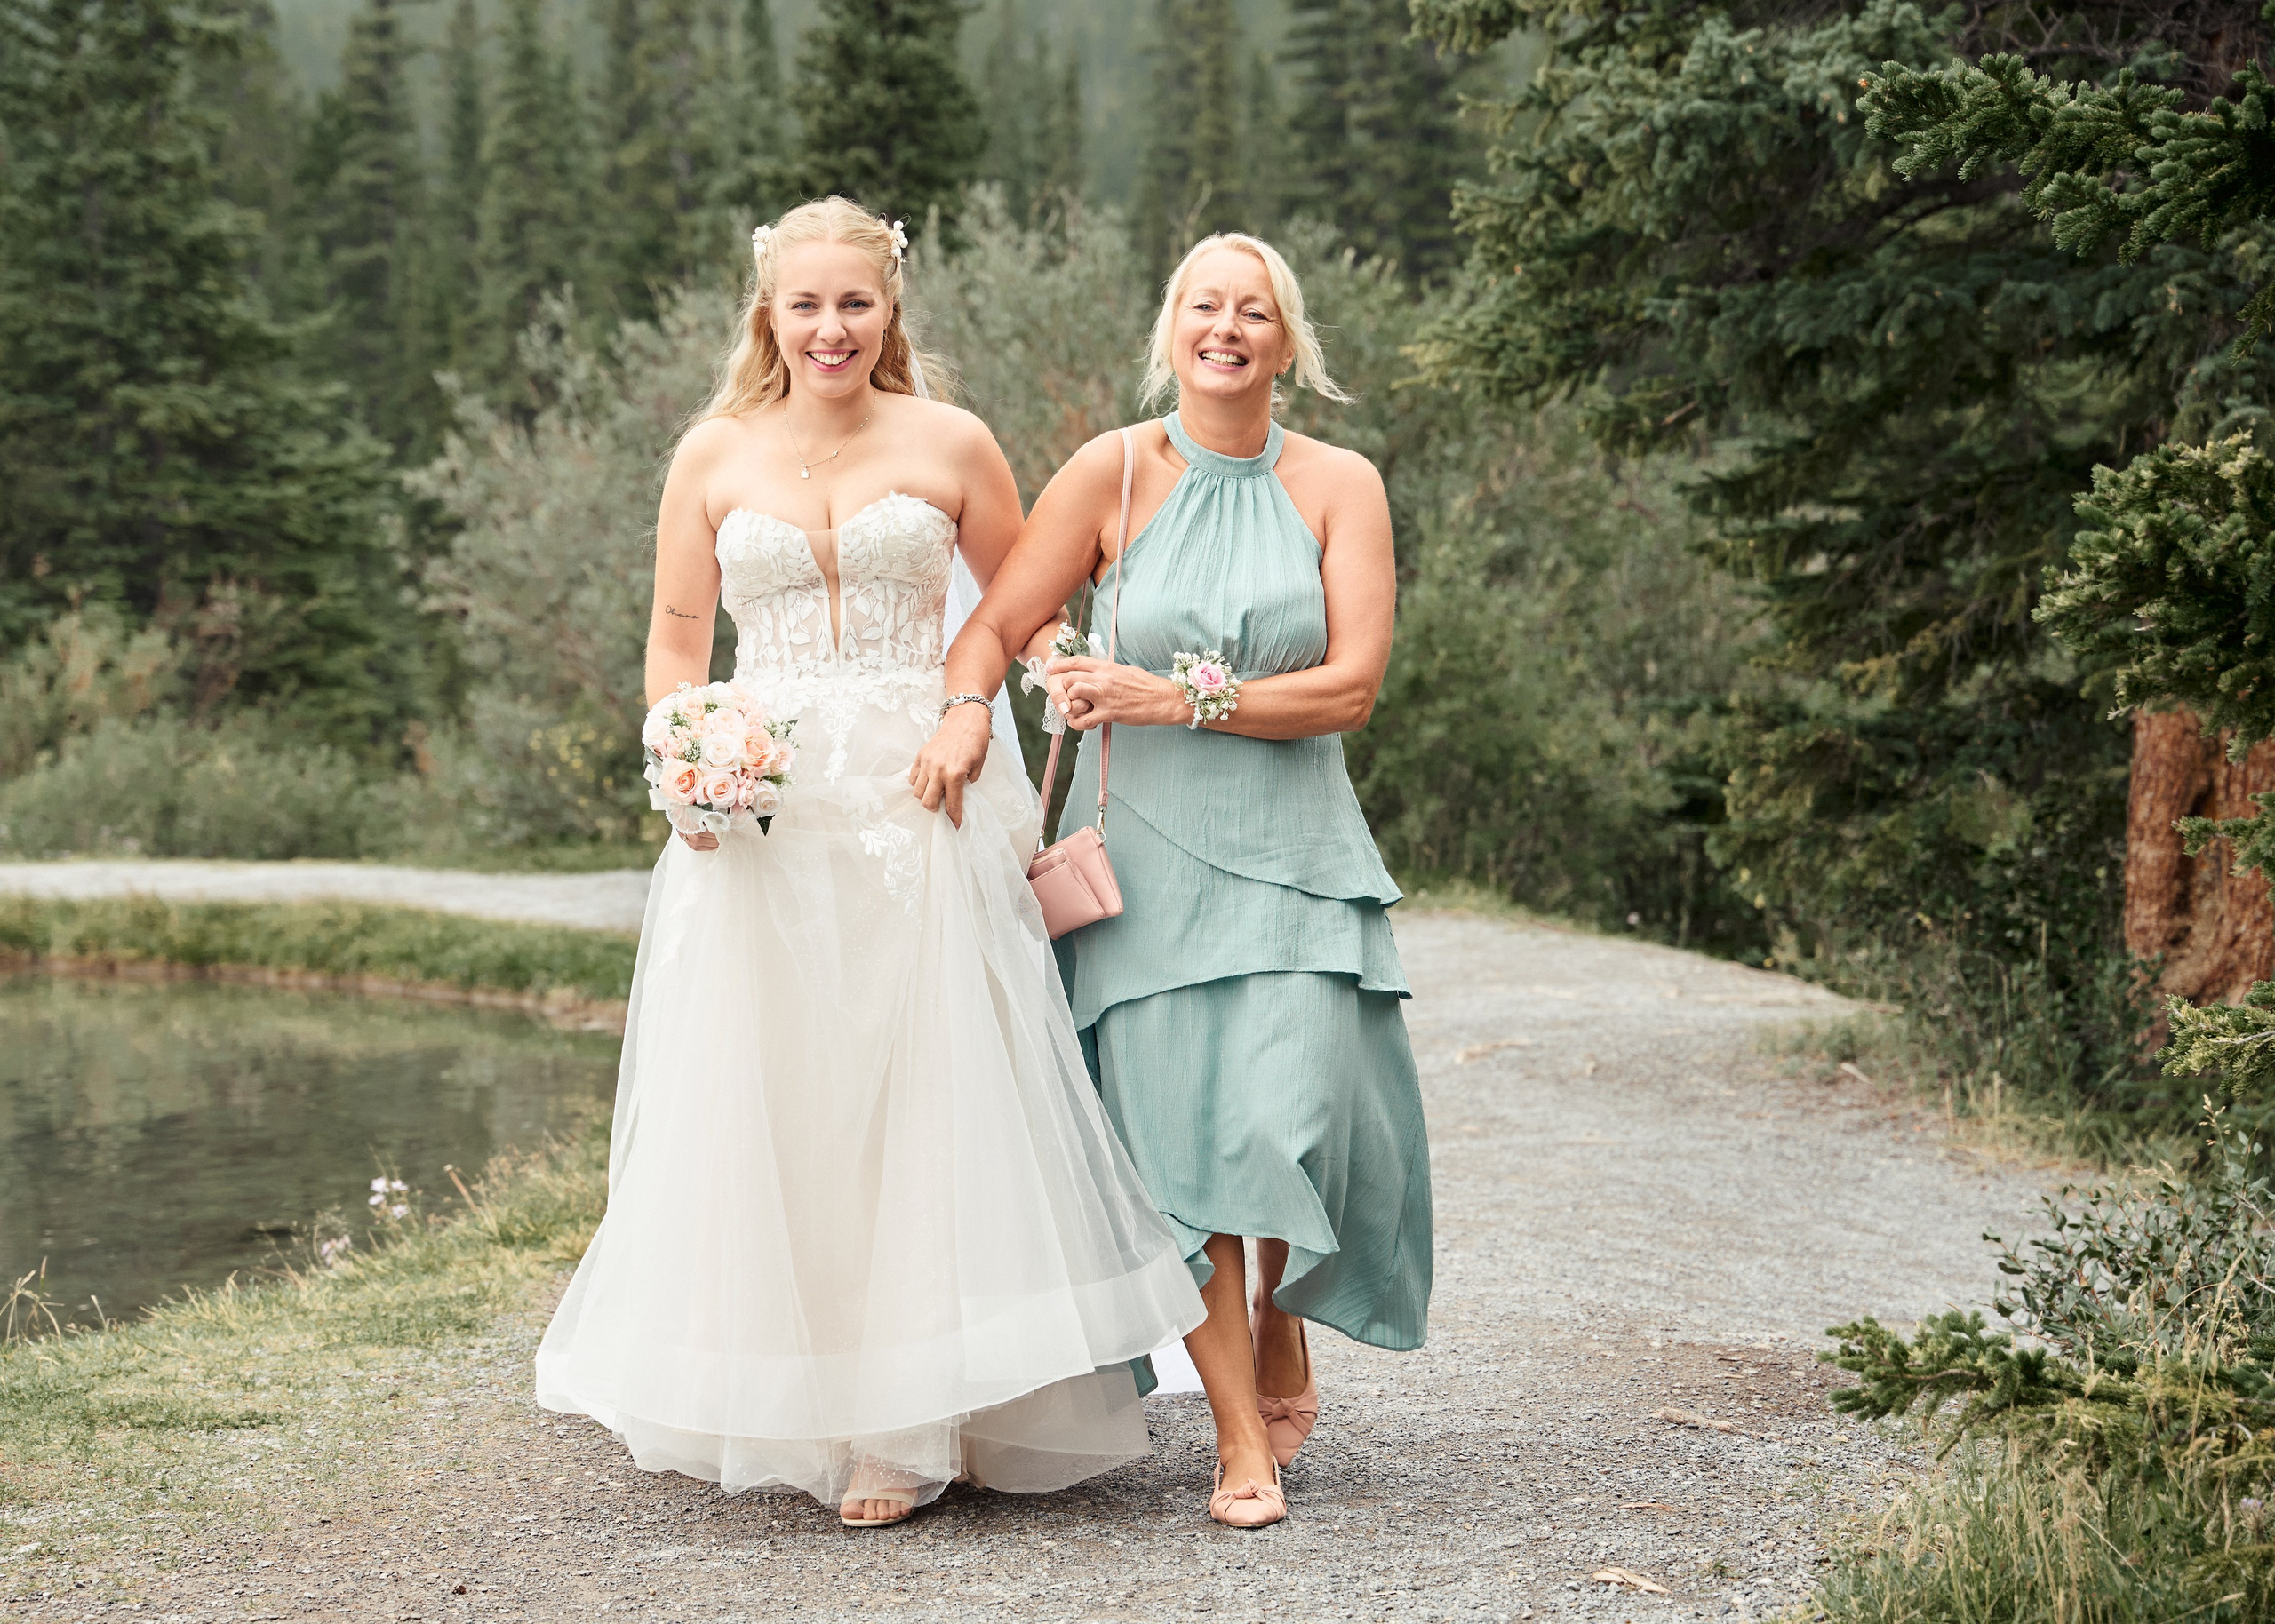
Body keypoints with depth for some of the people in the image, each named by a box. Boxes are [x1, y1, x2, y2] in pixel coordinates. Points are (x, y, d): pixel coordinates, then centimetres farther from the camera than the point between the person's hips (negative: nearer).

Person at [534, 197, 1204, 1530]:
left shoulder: (951, 444, 4)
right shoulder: (714, 455, 8)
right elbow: (675, 643, 13)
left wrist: (971, 702, -6)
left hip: (918, 810, -1)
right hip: (758, 817, 2)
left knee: (921, 1100, -4)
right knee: (761, 1107, 2)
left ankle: (904, 1426, 4)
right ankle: (779, 1408, 15)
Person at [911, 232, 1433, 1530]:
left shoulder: (1340, 486, 2)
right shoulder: (1115, 473, 0)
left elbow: (1351, 686, -6)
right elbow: (996, 628, 1)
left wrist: (1178, 700, -15)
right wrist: (967, 718, -20)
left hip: (1295, 846, 1)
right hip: (1149, 849, -1)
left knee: (1297, 1114, -8)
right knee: (1185, 1127, -5)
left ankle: (1285, 1340, 24)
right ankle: (1241, 1436, 5)